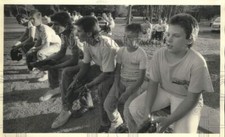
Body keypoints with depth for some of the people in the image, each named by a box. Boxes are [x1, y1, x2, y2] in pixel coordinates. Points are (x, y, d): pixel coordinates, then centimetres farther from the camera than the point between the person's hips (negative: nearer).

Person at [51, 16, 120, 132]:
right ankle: (66, 110, 10)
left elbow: (107, 73, -30)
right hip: (99, 68, 8)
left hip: (113, 72, -8)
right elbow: (86, 64, -1)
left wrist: (88, 85, -26)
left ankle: (105, 125, -18)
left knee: (102, 88, -40)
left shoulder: (106, 46, -33)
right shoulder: (87, 43, -10)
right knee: (68, 74, 0)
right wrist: (75, 81, -13)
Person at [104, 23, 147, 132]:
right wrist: (117, 87, -10)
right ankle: (116, 121, 22)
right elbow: (117, 71, 4)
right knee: (107, 105, -10)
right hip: (121, 81, 4)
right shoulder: (121, 51, -3)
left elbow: (141, 78, -15)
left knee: (127, 112, -20)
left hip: (133, 83, -4)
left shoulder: (141, 55, -17)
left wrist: (127, 93, -19)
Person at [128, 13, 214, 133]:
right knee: (134, 107, -12)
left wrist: (169, 120, -27)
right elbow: (153, 84, -8)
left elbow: (192, 99, -20)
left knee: (182, 132, -23)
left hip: (186, 99, -3)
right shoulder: (159, 55, -17)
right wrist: (147, 112, -20)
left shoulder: (197, 63, -29)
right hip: (163, 91, 4)